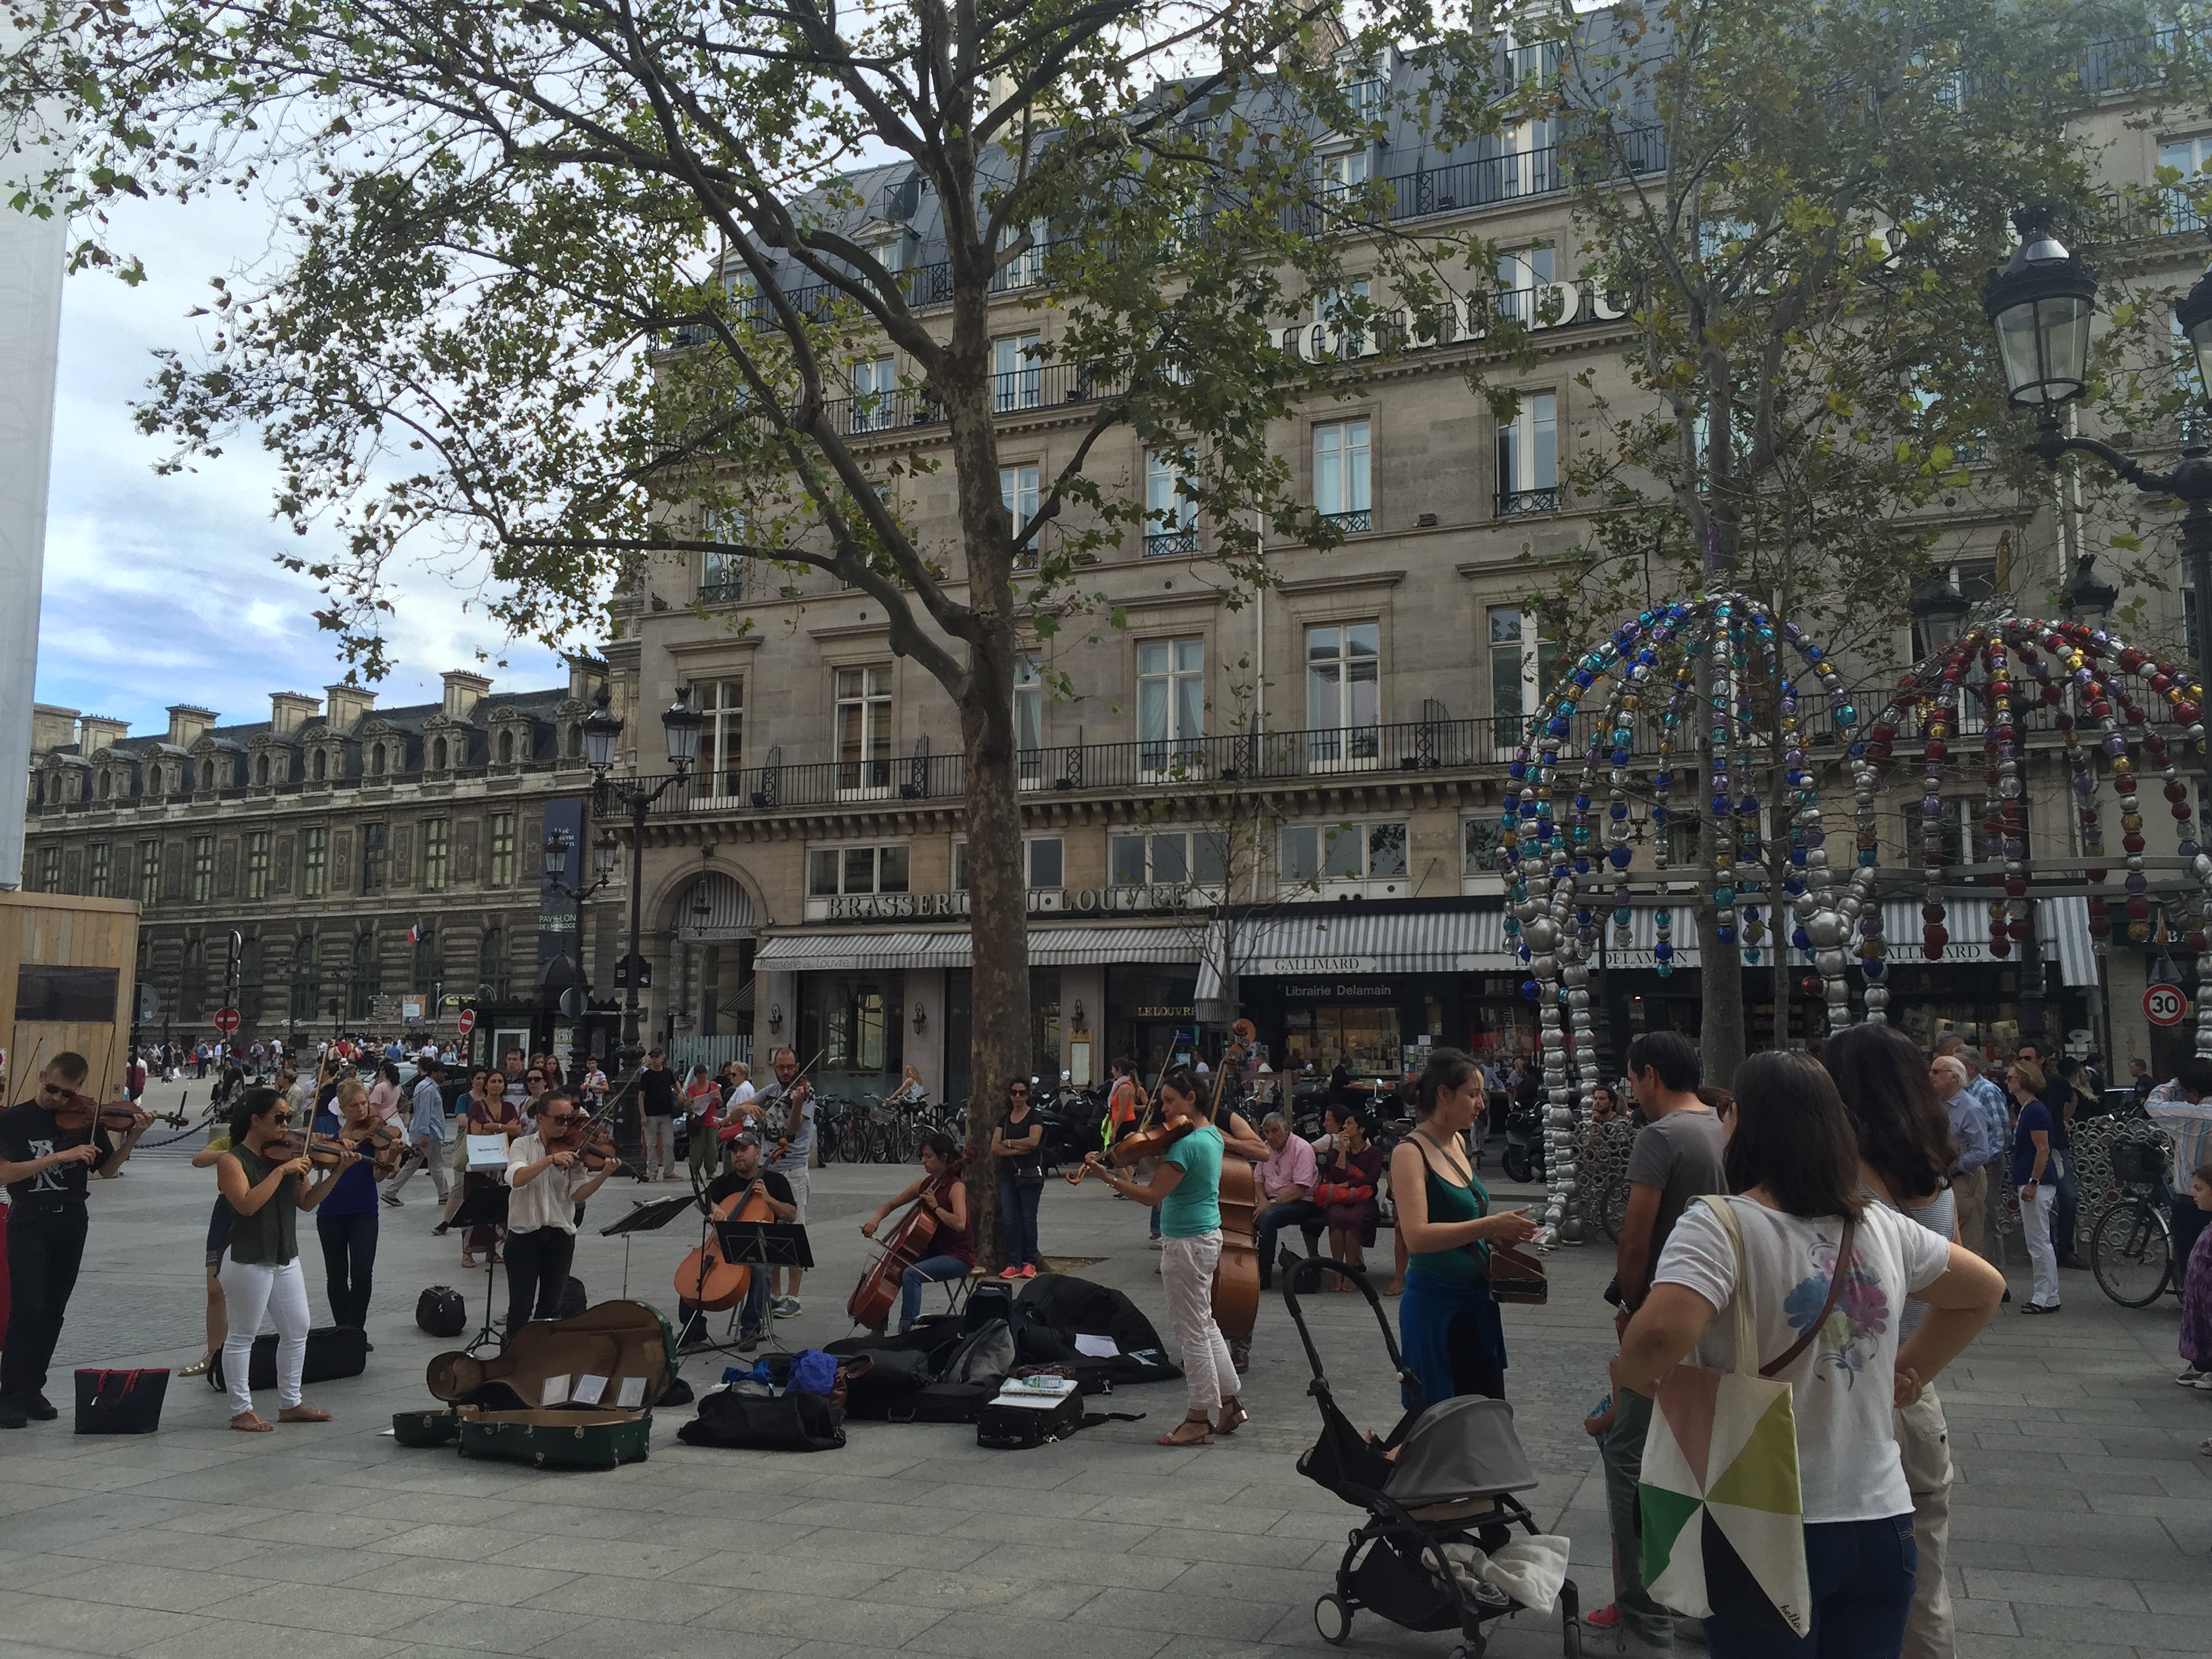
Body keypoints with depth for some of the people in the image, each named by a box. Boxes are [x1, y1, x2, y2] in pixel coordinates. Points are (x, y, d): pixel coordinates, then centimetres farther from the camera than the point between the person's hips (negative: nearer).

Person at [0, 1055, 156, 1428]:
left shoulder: (85, 1120, 4)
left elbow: (108, 1169, 8)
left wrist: (132, 1136, -8)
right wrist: (60, 1156, -22)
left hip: (71, 1225, 3)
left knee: (52, 1311, 8)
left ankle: (32, 1389, 19)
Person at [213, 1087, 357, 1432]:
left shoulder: (285, 1156, 6)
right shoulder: (232, 1160, -11)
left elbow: (307, 1202, 7)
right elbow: (248, 1204, -26)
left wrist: (337, 1173, -4)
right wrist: (281, 1171, -26)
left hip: (285, 1258, 7)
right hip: (248, 1261, -7)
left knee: (297, 1330, 11)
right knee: (241, 1336, 4)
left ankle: (290, 1403, 23)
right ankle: (241, 1410, 14)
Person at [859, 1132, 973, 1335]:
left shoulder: (956, 1187, -15)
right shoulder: (924, 1185, 7)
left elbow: (959, 1224, -31)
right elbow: (890, 1205, 13)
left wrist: (935, 1206, -23)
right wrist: (876, 1219, -7)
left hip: (958, 1257, -8)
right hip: (934, 1252, 8)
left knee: (911, 1274, -29)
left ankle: (907, 1329, -26)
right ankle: (879, 1328, 8)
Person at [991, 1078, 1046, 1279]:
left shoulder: (1034, 1117, -2)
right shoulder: (1004, 1120, 12)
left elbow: (1033, 1141, -19)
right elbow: (995, 1148, 2)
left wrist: (1008, 1143, -7)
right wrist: (1017, 1150, -12)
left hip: (1030, 1174, -5)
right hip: (1008, 1174, 5)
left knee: (1028, 1219, -1)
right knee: (1009, 1220, 1)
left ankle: (1030, 1263, 7)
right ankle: (1014, 1264, 5)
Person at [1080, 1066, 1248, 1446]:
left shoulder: (1187, 1144, -23)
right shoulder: (1212, 1135, 7)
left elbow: (1152, 1195, -24)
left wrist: (1109, 1177, -20)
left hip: (1187, 1244, -10)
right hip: (1208, 1235, 10)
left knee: (1192, 1330, 0)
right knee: (1204, 1323, 20)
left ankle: (1199, 1419, 9)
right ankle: (1228, 1403, 28)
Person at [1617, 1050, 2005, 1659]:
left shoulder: (1718, 1225, -16)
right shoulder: (1881, 1226, 4)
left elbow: (1661, 1335, -32)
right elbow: (1984, 1289, 21)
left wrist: (1629, 1375, -11)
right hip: (1881, 1522, 5)